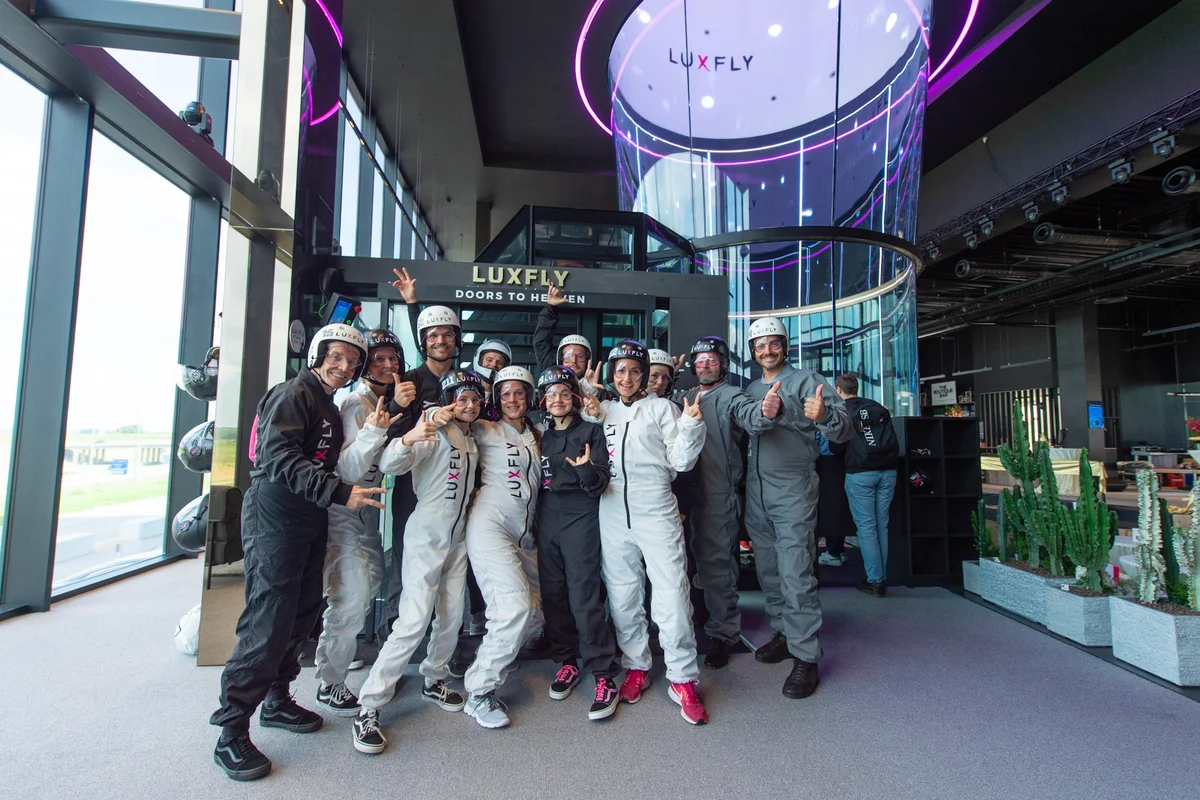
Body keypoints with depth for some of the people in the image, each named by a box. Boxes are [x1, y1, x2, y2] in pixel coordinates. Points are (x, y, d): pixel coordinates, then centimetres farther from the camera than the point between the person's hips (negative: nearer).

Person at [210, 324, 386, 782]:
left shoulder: (330, 408, 18)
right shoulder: (293, 394, -10)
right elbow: (279, 458, -22)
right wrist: (341, 493, -27)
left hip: (309, 521, 9)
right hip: (275, 516, -9)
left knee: (303, 612, 14)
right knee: (269, 620, -7)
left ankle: (277, 701, 31)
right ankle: (231, 733, 5)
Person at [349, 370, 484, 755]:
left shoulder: (472, 440, 13)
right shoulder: (435, 431, -11)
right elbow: (388, 465, -25)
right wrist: (408, 439, -43)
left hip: (457, 536, 8)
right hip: (427, 533, -7)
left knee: (451, 617, 12)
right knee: (414, 621, -12)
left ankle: (433, 681, 34)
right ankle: (368, 708, 0)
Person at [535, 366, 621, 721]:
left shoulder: (590, 430, -2)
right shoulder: (542, 435, 12)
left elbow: (600, 483, -9)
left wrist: (586, 470, -28)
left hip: (580, 515, -5)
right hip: (547, 514, 5)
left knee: (584, 593, -9)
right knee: (553, 592, 8)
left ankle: (603, 675, 0)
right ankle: (566, 661, 24)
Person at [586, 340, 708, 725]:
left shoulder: (661, 407, 4)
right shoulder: (602, 411, 13)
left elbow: (680, 461, -1)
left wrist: (690, 425, -16)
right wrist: (589, 415, 3)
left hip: (656, 513, -3)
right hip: (612, 515, 3)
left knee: (672, 595, -5)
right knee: (622, 597, 11)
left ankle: (683, 680, 11)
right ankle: (636, 667, 29)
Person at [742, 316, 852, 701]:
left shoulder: (806, 380, -4)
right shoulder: (750, 390, 14)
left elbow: (844, 428, -16)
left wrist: (824, 416, -35)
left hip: (793, 490, -6)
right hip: (756, 489, 6)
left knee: (796, 575, -8)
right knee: (768, 571, 14)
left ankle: (805, 658, 3)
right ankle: (784, 633, 30)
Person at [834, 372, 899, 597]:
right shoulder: (878, 408, 13)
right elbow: (893, 441, 14)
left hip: (860, 473, -5)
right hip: (887, 471, 5)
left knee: (866, 527, 1)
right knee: (882, 527, 11)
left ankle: (875, 581, 3)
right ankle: (882, 578, 17)